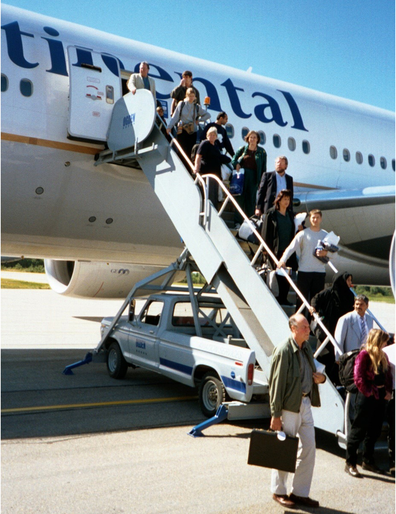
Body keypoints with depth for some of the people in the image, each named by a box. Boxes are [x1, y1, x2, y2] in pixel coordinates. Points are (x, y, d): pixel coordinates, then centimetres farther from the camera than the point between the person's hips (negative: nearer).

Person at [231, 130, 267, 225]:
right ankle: (238, 221, 2)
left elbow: (263, 168, 6)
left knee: (251, 199, -1)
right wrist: (236, 165, -8)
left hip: (253, 177, 0)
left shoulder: (261, 152, 8)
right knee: (240, 198, -2)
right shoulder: (242, 149, 11)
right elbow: (233, 160, 14)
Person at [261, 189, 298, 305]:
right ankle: (282, 298, 7)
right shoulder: (271, 214, -2)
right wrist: (267, 248, -10)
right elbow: (265, 232, -5)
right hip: (276, 250, -5)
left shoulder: (290, 214, 14)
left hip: (288, 250, 5)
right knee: (280, 275, -3)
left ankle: (283, 298, 14)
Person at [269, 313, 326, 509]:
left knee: (309, 448, 12)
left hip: (305, 404, 8)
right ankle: (278, 491, 25)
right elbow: (276, 384, -17)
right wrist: (275, 414, -17)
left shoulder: (306, 347, 8)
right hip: (289, 406, -8)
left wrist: (321, 377, -1)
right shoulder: (283, 351, -17)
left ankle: (299, 492, 25)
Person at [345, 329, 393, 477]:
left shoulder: (383, 356, 9)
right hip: (367, 398, -8)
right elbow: (359, 379, -16)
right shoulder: (364, 355, -13)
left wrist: (388, 391, 3)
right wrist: (370, 392, -13)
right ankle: (350, 463, 10)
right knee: (359, 431, 0)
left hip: (381, 398, 8)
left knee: (374, 431, 16)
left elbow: (388, 374, 15)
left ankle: (367, 461, 30)